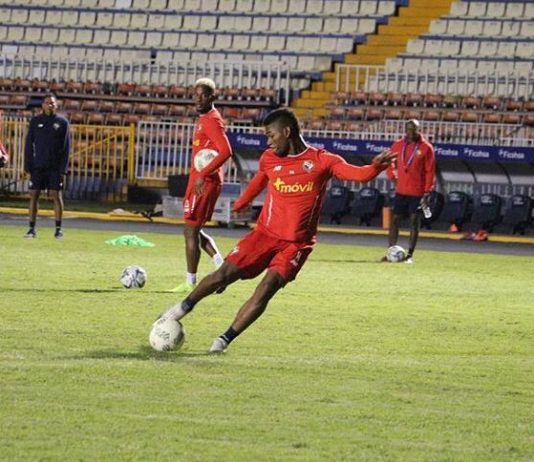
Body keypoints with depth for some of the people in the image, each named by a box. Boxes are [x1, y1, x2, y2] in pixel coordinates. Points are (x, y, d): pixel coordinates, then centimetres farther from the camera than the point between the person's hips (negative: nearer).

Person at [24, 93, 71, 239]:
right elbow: (29, 144, 8)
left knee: (56, 195, -4)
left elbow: (66, 147, -1)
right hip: (38, 165, 2)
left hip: (55, 166, -2)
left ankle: (58, 229, 3)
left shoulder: (62, 122, 1)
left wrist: (63, 168, -8)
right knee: (33, 194, -1)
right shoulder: (35, 121, 7)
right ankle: (32, 229, 6)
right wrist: (27, 165, 1)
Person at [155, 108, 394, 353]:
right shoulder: (269, 159, 3)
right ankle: (184, 307, 21)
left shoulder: (321, 161, -9)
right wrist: (239, 205, 34)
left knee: (266, 289, -18)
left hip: (296, 243, -3)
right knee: (225, 274, -4)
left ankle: (225, 339, -8)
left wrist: (376, 166, -42)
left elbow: (359, 174, -21)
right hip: (265, 233, 3)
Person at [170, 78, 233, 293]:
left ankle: (190, 282, 1)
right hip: (200, 181, 10)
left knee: (191, 231, -4)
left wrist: (203, 174, -28)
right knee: (194, 230, 17)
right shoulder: (204, 119, 15)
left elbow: (226, 151, -26)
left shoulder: (212, 120, -16)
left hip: (204, 183, -10)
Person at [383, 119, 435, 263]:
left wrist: (427, 193, -10)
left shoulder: (426, 148, -5)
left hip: (417, 192, -4)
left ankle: (410, 255, 3)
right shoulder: (398, 145, 5)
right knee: (395, 220, 2)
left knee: (414, 222, -1)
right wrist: (393, 177, 2)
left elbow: (430, 171, -5)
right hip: (400, 191, 4)